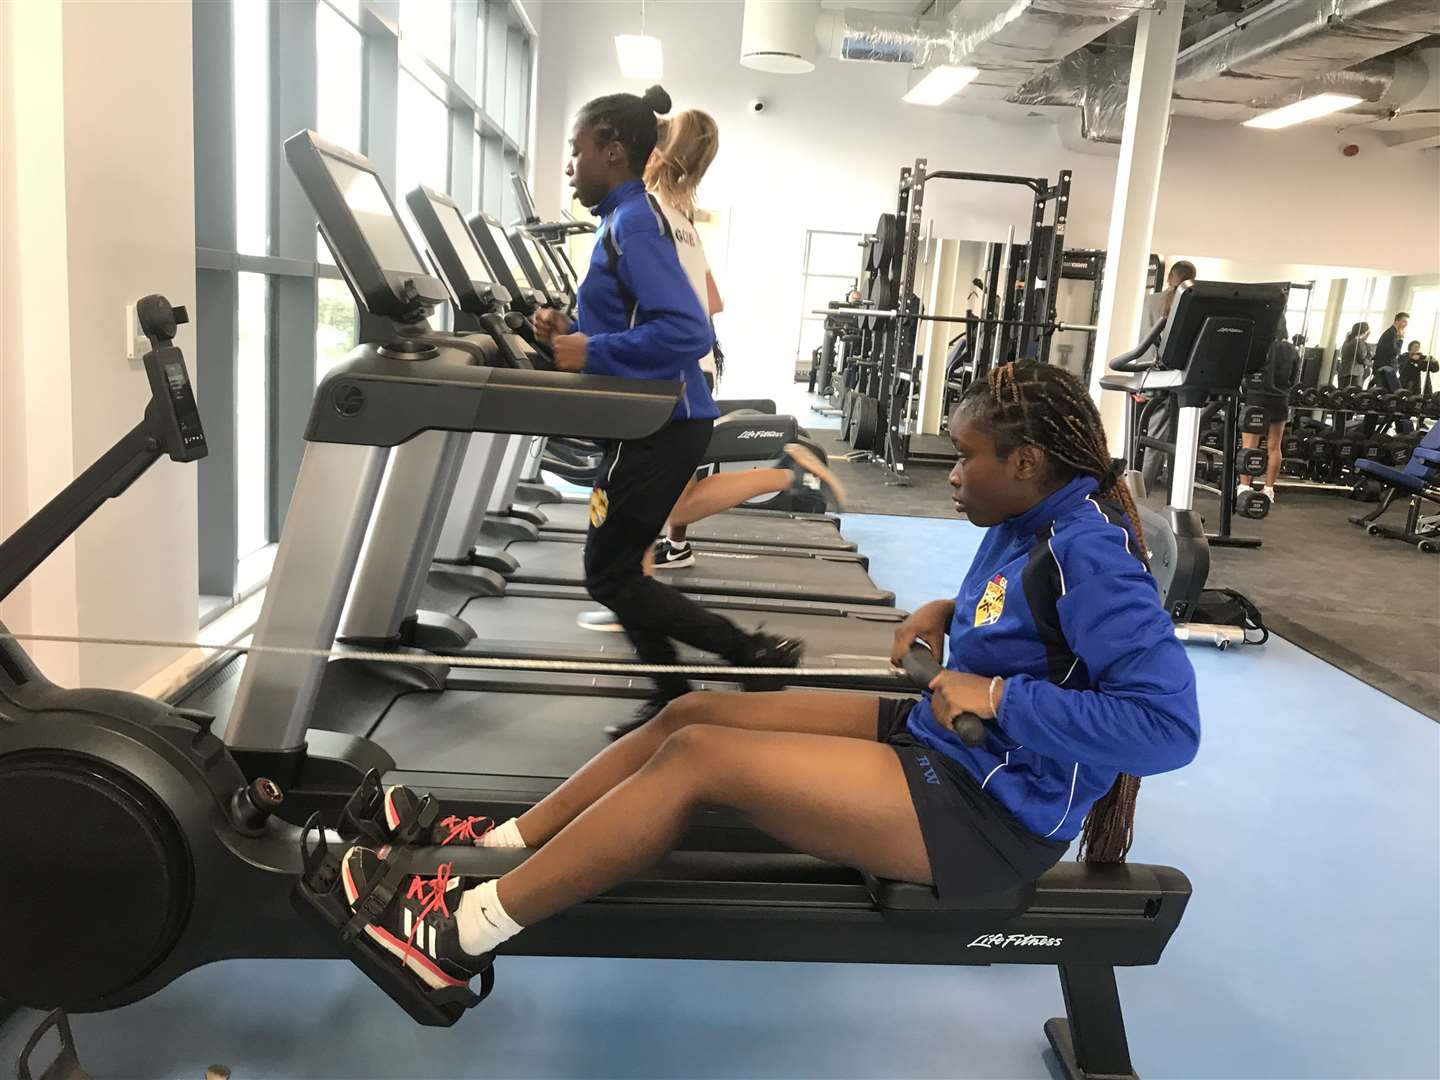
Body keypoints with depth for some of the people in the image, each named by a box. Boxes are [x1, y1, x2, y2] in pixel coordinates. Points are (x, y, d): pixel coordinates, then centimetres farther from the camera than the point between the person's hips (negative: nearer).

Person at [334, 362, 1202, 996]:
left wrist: (998, 696, -26)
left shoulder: (1090, 551, -21)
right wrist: (951, 614, 6)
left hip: (991, 810, -10)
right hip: (944, 743, 10)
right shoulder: (1033, 521, 6)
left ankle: (458, 933, -9)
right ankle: (490, 853, 8)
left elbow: (1167, 722, -27)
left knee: (698, 756, -18)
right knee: (693, 713, 1)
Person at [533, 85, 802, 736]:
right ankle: (673, 700, 23)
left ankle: (758, 656, 2)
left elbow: (688, 333, -26)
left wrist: (592, 353, -22)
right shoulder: (623, 220, 15)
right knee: (617, 567, 15)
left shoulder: (633, 223, -16)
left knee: (608, 576, -2)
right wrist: (573, 333, 6)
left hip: (659, 427, -10)